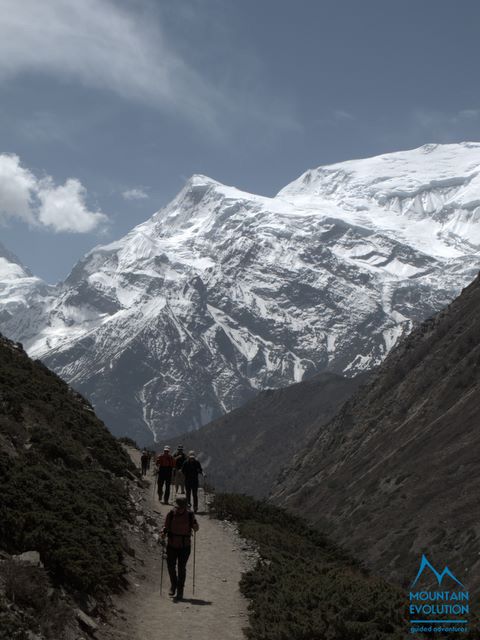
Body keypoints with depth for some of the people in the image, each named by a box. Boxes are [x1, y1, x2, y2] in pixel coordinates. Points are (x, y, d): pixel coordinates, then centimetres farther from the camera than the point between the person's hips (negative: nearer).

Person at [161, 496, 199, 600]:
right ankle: (173, 585, 26)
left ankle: (180, 590, 13)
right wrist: (163, 534, -15)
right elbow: (166, 527, 4)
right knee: (171, 566, 0)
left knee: (182, 568, 0)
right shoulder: (171, 514, -7)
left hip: (184, 546, -1)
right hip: (172, 545, 1)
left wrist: (195, 526, -18)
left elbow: (196, 528, 4)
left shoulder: (190, 515, -7)